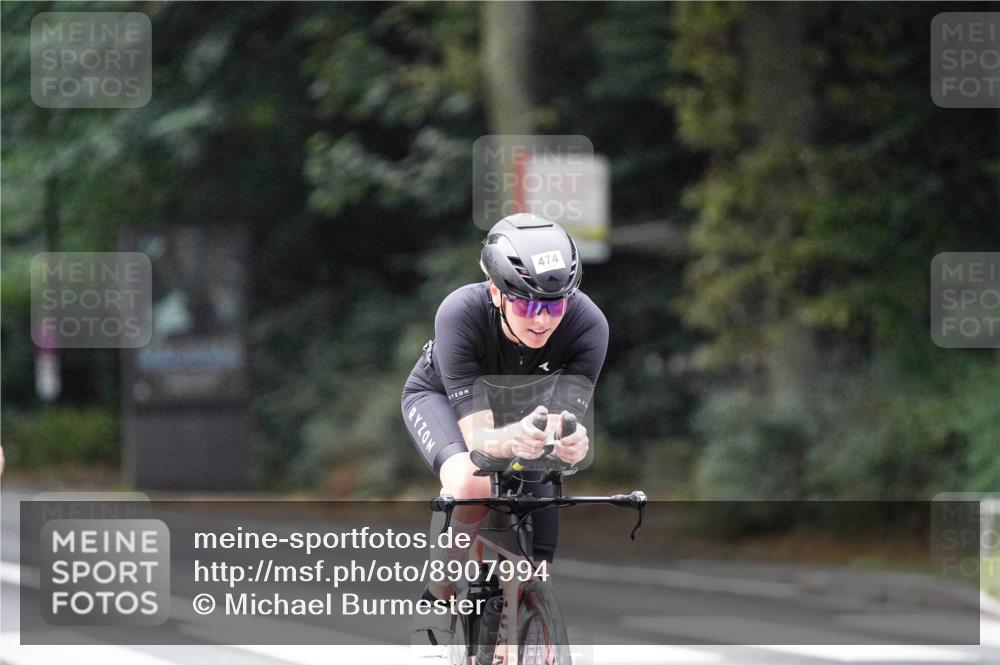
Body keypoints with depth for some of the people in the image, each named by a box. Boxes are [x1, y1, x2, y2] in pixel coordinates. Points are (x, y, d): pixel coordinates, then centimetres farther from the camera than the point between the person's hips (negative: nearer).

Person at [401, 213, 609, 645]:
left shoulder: (587, 325, -35)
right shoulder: (461, 314, -41)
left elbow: (572, 424, -37)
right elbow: (478, 435, -44)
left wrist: (572, 444, -62)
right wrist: (513, 440, -67)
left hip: (521, 407, 3)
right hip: (440, 397, -3)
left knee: (534, 575, -5)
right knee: (469, 483, -36)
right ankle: (437, 605, -14)